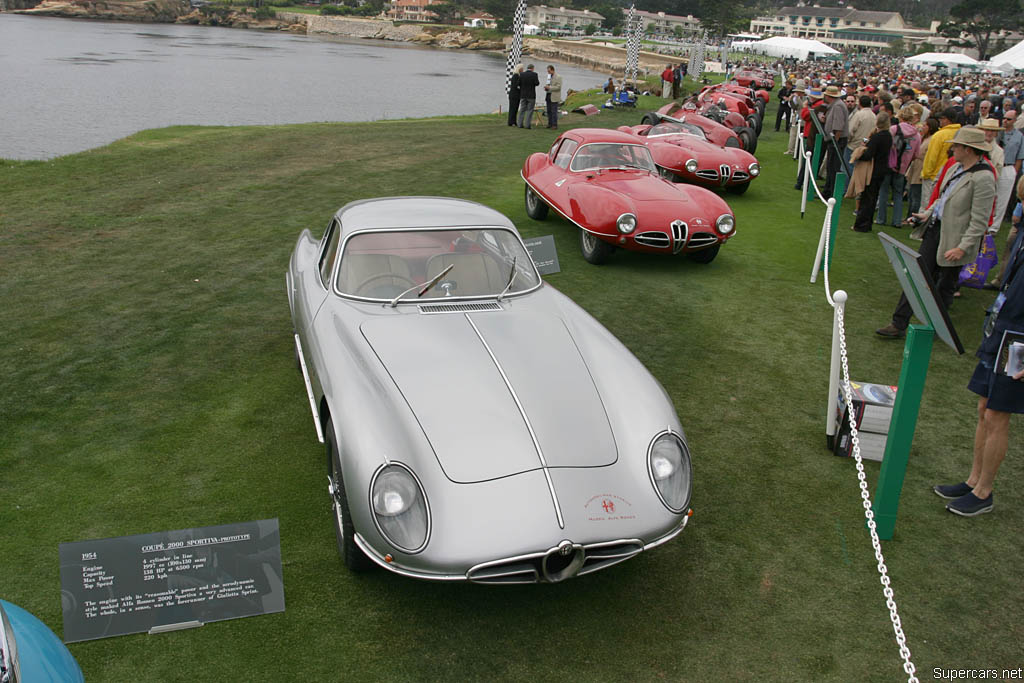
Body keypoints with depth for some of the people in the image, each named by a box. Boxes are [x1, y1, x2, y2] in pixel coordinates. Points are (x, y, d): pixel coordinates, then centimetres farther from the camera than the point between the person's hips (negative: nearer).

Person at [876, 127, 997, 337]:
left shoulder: (983, 178, -19)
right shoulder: (956, 168, 6)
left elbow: (979, 221, -19)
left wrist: (963, 248, -21)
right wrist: (927, 214, 7)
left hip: (954, 240, -8)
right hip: (935, 229, 8)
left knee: (945, 287, 9)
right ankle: (898, 324, 11)